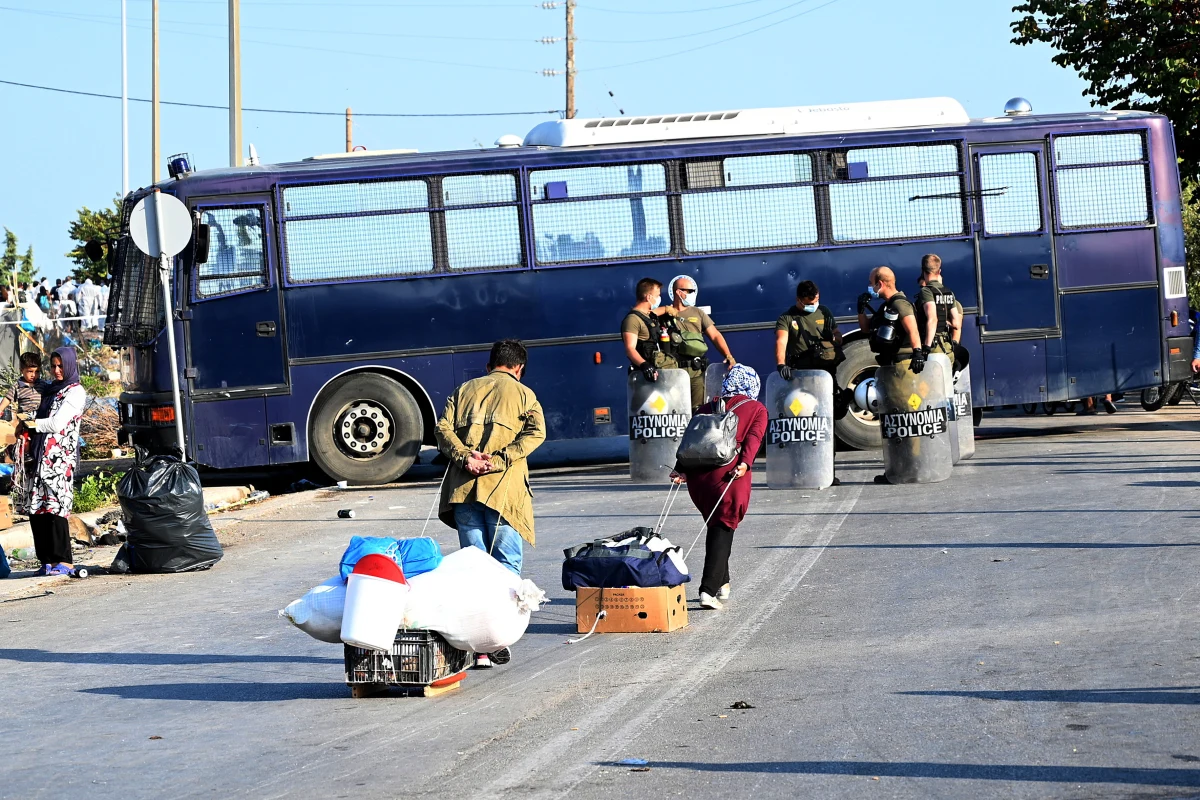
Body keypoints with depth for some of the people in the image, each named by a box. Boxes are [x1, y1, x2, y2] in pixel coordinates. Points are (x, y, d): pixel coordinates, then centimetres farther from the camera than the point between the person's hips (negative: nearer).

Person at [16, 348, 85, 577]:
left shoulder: (75, 392, -2)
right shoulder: (50, 390, 22)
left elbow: (57, 423, -10)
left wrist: (29, 424, 1)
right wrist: (26, 430, 6)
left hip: (60, 455, -7)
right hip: (41, 455, 7)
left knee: (54, 505, -13)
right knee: (36, 508, 0)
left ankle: (64, 561, -11)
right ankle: (48, 559, 3)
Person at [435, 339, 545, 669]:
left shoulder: (463, 391, 18)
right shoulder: (522, 393, 10)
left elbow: (443, 428, 3)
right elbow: (535, 432, -7)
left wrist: (464, 457, -7)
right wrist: (497, 461, -11)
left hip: (463, 488, 3)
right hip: (503, 489, -3)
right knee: (506, 566, 4)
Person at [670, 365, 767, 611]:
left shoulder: (708, 408, 22)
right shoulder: (757, 410, 14)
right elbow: (753, 437, -4)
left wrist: (682, 468, 0)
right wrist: (745, 463, -17)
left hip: (698, 472, 4)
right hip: (729, 473, -4)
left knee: (716, 527, 20)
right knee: (723, 529, -3)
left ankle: (722, 583, 28)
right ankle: (709, 590, -16)